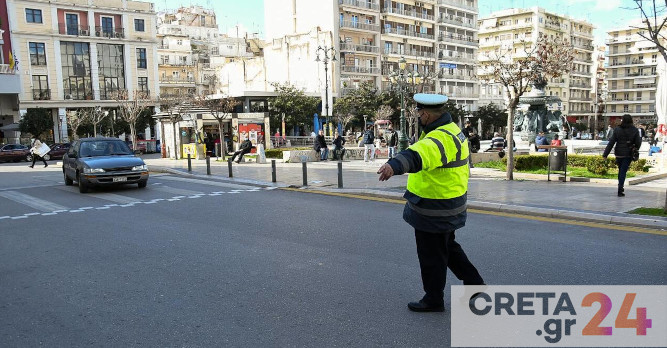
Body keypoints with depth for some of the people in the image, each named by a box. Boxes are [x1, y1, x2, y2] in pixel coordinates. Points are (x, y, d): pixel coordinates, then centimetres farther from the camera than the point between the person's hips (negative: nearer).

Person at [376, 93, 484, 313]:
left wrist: (394, 165, -67)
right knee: (448, 247, 25)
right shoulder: (452, 130, 7)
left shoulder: (439, 139, -28)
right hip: (448, 205, 10)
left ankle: (433, 299, 22)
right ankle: (474, 283, 36)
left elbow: (419, 155, -50)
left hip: (434, 210, -10)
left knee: (431, 255, 6)